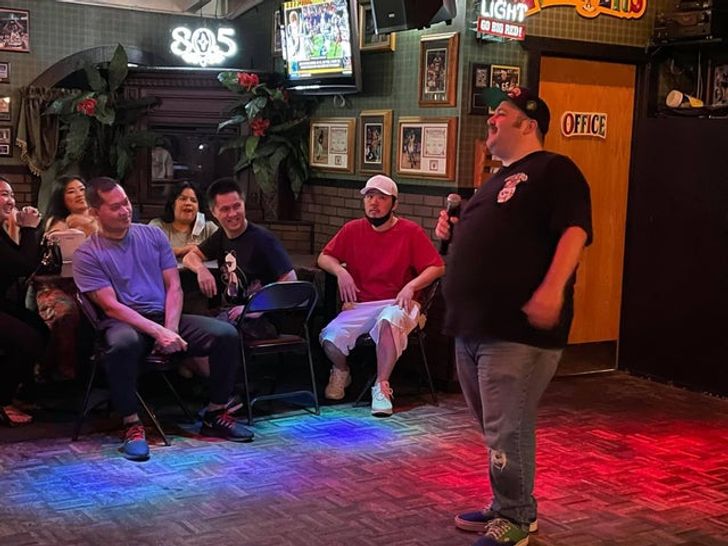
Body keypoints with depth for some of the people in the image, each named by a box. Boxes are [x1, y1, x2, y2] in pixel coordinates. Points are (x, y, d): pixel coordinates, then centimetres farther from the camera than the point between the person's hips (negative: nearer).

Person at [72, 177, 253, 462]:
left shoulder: (152, 235, 11)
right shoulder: (87, 255, -1)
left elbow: (174, 286, 7)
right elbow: (111, 306, -10)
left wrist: (170, 329, -11)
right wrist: (158, 332, -22)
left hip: (166, 318, 4)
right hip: (125, 322, -4)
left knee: (227, 334, -17)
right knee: (123, 344, -42)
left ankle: (215, 416, -2)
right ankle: (132, 425, -24)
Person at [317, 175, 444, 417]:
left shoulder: (410, 231, 0)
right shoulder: (353, 229, 9)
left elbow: (437, 267, -3)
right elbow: (324, 257, 14)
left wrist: (411, 286, -18)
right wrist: (339, 270, -7)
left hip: (396, 304, -3)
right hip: (359, 306, 3)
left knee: (389, 320, -40)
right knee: (330, 338, -25)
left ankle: (381, 386, -26)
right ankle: (341, 371, 12)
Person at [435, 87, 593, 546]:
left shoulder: (553, 170, -4)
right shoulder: (498, 180, 24)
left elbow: (574, 231, -17)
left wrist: (552, 288, -29)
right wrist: (452, 232, 13)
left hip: (517, 328, -10)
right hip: (474, 326, 10)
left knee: (507, 428, -6)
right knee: (495, 426, 16)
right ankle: (509, 506, 29)